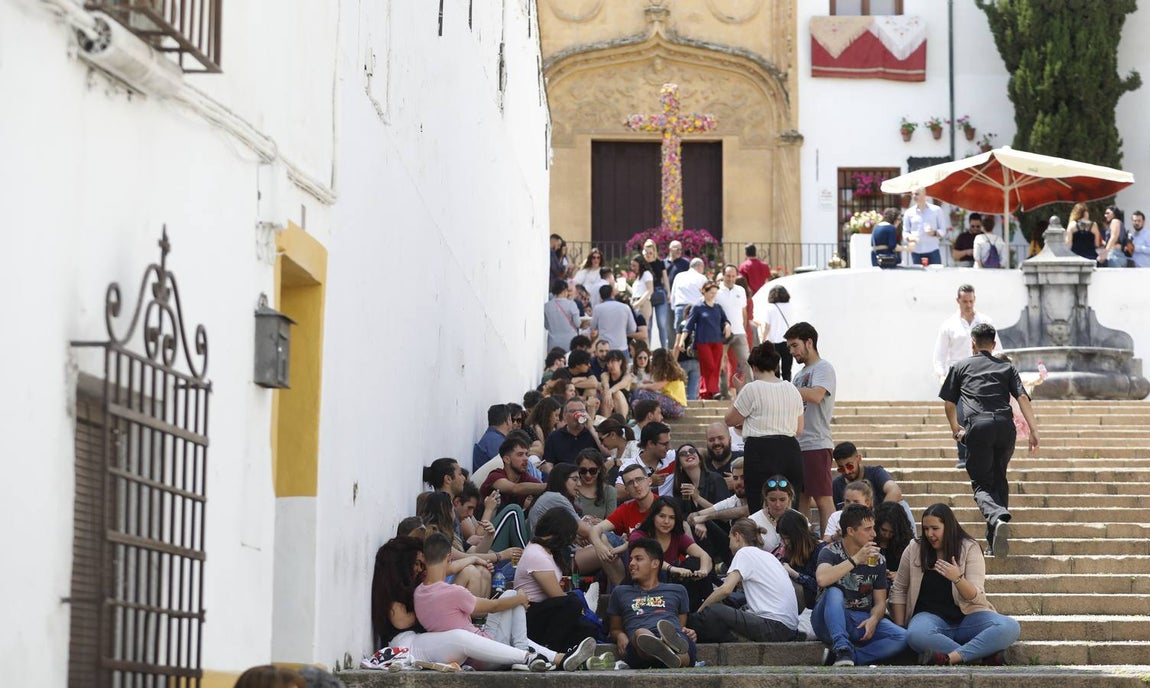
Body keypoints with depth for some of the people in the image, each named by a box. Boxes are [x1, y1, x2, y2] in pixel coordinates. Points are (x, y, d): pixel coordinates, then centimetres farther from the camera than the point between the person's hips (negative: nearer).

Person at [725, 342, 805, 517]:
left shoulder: (752, 389, -5)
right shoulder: (792, 389, 13)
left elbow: (729, 420, 3)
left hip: (761, 452, -6)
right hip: (790, 452, 6)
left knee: (759, 509, -5)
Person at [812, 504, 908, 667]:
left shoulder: (877, 560, 7)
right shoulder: (831, 552, -5)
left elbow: (880, 602, 6)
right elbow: (822, 579, -27)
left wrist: (873, 620, -17)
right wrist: (856, 560, -25)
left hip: (863, 622, 3)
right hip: (830, 622, -3)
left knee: (901, 638, -23)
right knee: (834, 592, -35)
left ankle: (847, 655, -28)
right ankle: (843, 649, -40)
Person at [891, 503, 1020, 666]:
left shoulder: (969, 549, 0)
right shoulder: (914, 550, 4)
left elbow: (976, 598, -8)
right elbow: (899, 591, 11)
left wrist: (958, 578, -28)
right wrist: (899, 628, -1)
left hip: (967, 616, 1)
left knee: (1010, 627, -29)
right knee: (915, 635, -39)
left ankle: (949, 658, -40)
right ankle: (989, 655, -35)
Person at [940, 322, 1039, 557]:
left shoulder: (960, 367, 20)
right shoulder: (1006, 367, 22)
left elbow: (949, 403, 23)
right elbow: (1023, 399, 8)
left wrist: (955, 429, 41)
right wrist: (1034, 431, 5)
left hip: (977, 425, -2)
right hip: (1005, 425, 2)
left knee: (982, 484, -1)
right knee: (999, 480, 17)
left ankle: (997, 518, -33)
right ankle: (995, 541, 11)